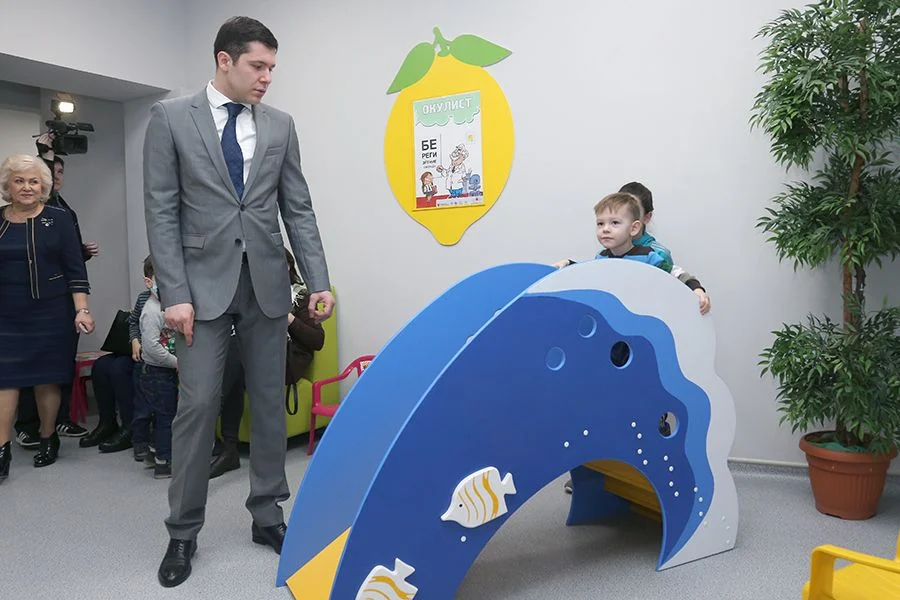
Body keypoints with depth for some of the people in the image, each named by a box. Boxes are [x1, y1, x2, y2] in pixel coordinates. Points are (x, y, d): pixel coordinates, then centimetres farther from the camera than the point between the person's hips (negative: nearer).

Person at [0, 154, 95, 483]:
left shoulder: (58, 219, 1)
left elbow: (75, 270, -2)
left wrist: (81, 310, -10)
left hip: (51, 314, -1)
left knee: (47, 378, 5)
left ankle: (48, 438, 21)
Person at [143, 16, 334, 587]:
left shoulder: (280, 125, 9)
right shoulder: (171, 117, 2)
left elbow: (299, 209, 7)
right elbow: (162, 211, -3)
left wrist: (319, 282, -2)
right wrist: (175, 293, -10)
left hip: (266, 283, 3)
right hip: (205, 283, -2)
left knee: (270, 402, 8)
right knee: (198, 404, -2)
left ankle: (267, 515, 22)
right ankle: (183, 531, 15)